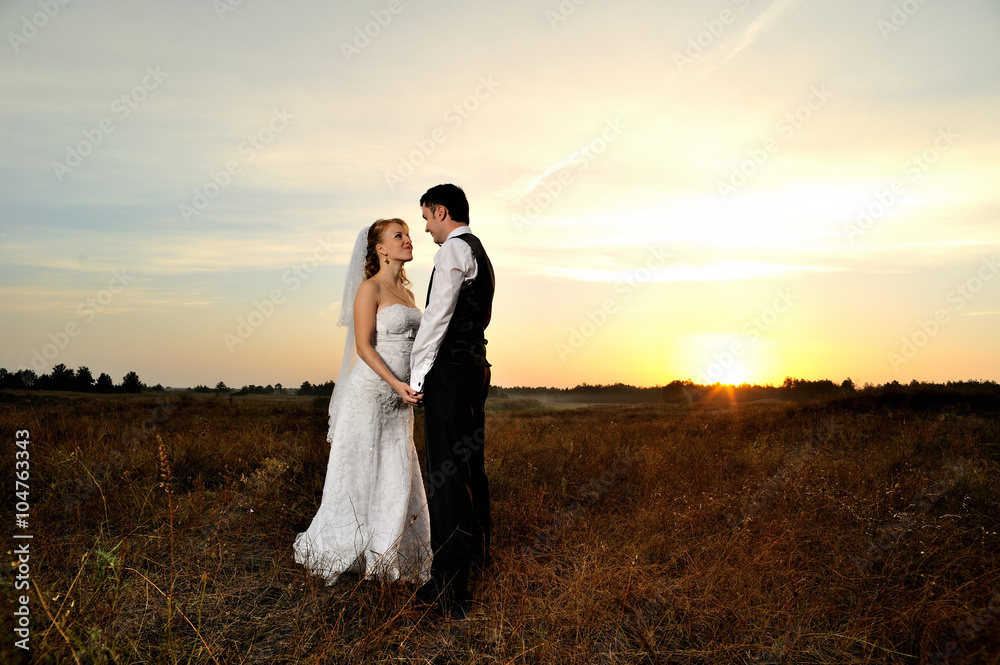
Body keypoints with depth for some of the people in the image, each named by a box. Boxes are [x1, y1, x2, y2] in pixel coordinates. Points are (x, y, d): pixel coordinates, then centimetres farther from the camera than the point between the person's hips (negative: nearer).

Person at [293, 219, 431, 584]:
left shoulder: (406, 291, 15)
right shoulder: (370, 288, -8)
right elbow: (364, 345, -15)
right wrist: (396, 383, -22)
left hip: (399, 400, 7)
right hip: (370, 391, -7)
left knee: (397, 477, 9)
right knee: (359, 475, 2)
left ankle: (383, 556, 22)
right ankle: (334, 553, 20)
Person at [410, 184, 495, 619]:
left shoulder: (454, 249, -10)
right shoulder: (480, 253, 21)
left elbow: (437, 316, -17)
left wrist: (417, 374, -12)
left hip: (450, 369, -10)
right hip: (476, 365, 10)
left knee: (446, 472, -9)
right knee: (470, 463, 19)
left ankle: (451, 587, -6)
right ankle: (476, 552, 35)